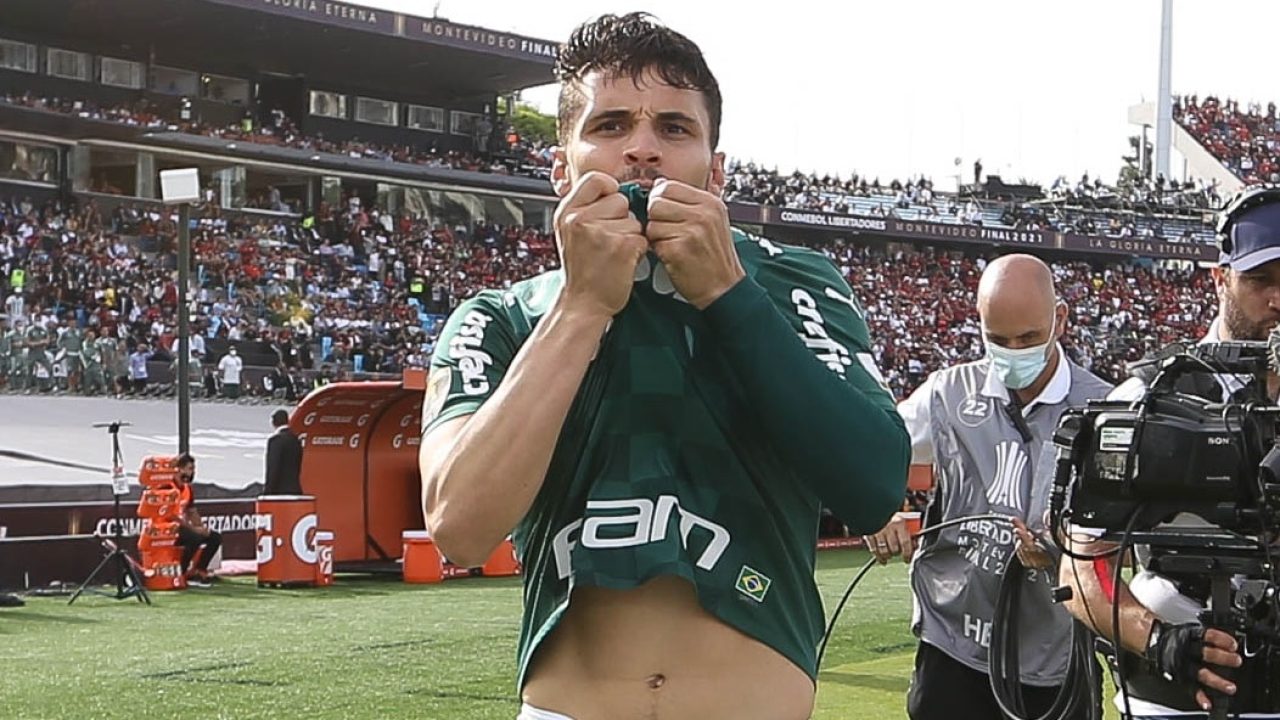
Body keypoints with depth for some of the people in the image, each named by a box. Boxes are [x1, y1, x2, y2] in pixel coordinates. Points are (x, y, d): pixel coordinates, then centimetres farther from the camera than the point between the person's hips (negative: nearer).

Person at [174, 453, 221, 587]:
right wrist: (194, 528, -23)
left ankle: (199, 571, 1)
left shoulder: (188, 489, 12)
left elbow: (192, 513, 18)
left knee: (216, 537, 3)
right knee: (195, 538, -33)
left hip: (182, 527, 9)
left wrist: (202, 527, -3)